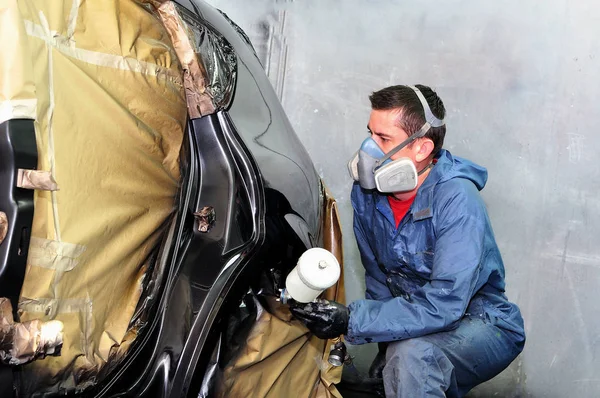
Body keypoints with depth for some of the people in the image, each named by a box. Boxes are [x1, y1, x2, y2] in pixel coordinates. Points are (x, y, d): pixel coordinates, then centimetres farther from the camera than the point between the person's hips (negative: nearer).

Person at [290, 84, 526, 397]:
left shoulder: (456, 201, -26)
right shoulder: (366, 191, -6)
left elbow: (444, 305, -33)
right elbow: (377, 277, 5)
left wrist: (351, 320, -37)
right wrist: (387, 342, -4)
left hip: (482, 325, -7)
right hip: (416, 317, 7)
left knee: (411, 354, -36)